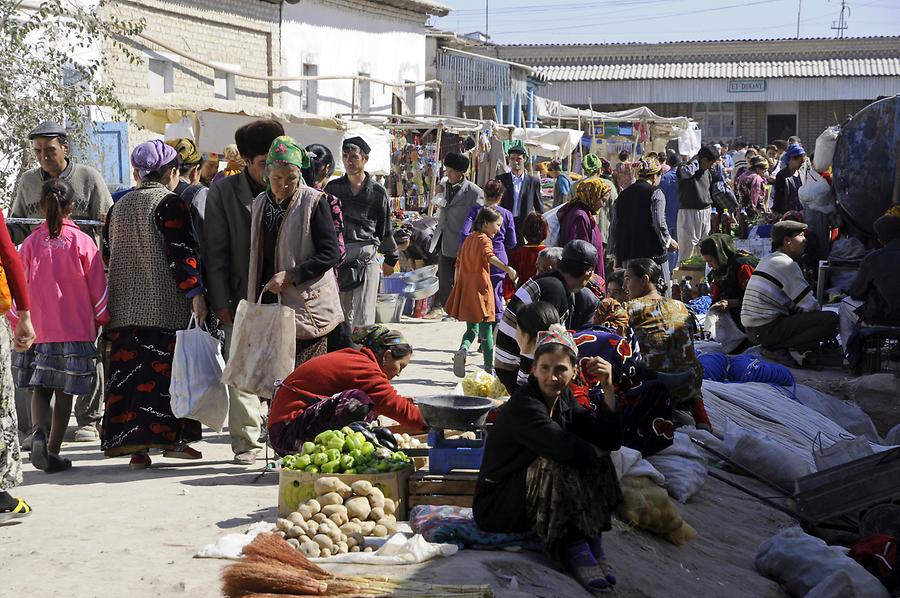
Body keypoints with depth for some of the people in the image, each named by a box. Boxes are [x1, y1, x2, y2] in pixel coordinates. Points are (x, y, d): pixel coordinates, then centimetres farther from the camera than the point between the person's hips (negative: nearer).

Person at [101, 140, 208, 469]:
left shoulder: (119, 207, 14)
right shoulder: (170, 203, -5)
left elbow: (108, 253, 20)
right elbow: (182, 252, -13)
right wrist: (196, 293, -14)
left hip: (124, 304, 6)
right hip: (164, 304, -6)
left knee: (129, 369, 3)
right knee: (162, 368, -1)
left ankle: (135, 445, 1)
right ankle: (170, 437, -1)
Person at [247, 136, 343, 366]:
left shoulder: (314, 202, -6)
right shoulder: (260, 203, 12)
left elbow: (330, 254, -10)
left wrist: (290, 276, -18)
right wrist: (253, 300, 13)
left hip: (307, 307, -5)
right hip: (268, 304, 5)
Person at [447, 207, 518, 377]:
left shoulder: (468, 239, 15)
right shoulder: (484, 239, -9)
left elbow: (458, 264, 21)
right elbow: (490, 256, -30)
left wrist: (458, 285, 31)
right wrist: (507, 269, -44)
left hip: (465, 288, 7)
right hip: (480, 287, -7)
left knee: (472, 328, 15)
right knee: (486, 330, 4)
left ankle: (463, 350, -14)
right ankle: (489, 368, 9)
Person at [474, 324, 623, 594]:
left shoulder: (565, 401, 3)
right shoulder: (524, 405, -21)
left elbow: (610, 441, -5)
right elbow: (567, 449, -33)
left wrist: (608, 390, -13)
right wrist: (597, 454, -14)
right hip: (496, 506, -8)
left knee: (596, 461, -5)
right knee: (561, 465, -29)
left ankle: (592, 543, -11)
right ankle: (573, 547, -23)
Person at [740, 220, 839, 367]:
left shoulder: (766, 260, 19)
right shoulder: (787, 264, -11)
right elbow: (809, 305, -10)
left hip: (751, 329, 10)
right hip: (767, 330, -10)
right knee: (832, 319, -15)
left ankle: (774, 346, 9)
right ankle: (778, 349, -12)